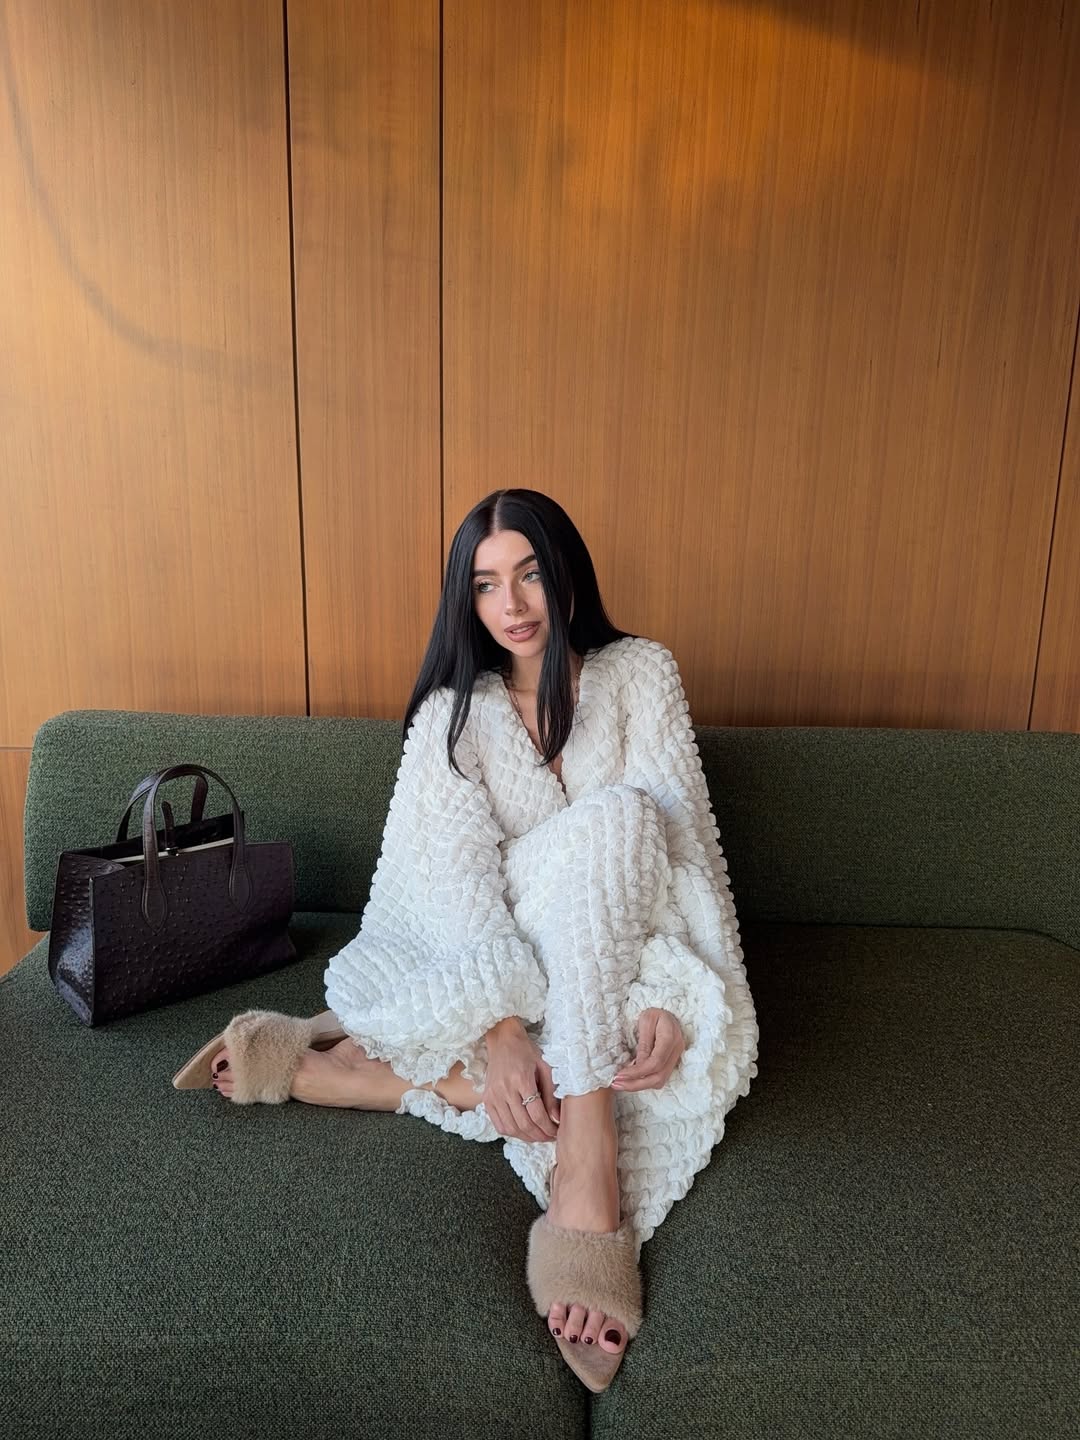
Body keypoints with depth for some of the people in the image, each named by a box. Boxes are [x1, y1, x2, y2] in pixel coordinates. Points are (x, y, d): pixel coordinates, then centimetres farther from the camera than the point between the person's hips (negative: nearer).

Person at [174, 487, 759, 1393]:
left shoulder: (640, 673, -3)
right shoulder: (453, 712, -4)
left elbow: (683, 837, -13)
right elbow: (463, 876, -17)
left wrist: (671, 999, -28)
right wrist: (504, 1032, -32)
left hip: (619, 952, 3)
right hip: (488, 966, -3)